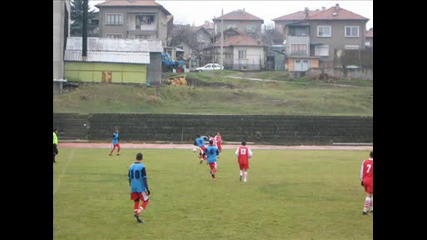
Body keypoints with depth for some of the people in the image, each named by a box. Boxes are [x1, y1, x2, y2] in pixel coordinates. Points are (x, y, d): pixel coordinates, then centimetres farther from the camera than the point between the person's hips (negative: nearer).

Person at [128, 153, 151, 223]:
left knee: (136, 202, 12)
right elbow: (145, 179, -14)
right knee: (146, 201, 8)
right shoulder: (142, 167, -12)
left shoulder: (131, 166, 6)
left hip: (133, 188, 6)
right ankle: (137, 213, -12)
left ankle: (138, 219, 7)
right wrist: (148, 189, -10)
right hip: (141, 188, -5)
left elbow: (129, 178, 12)